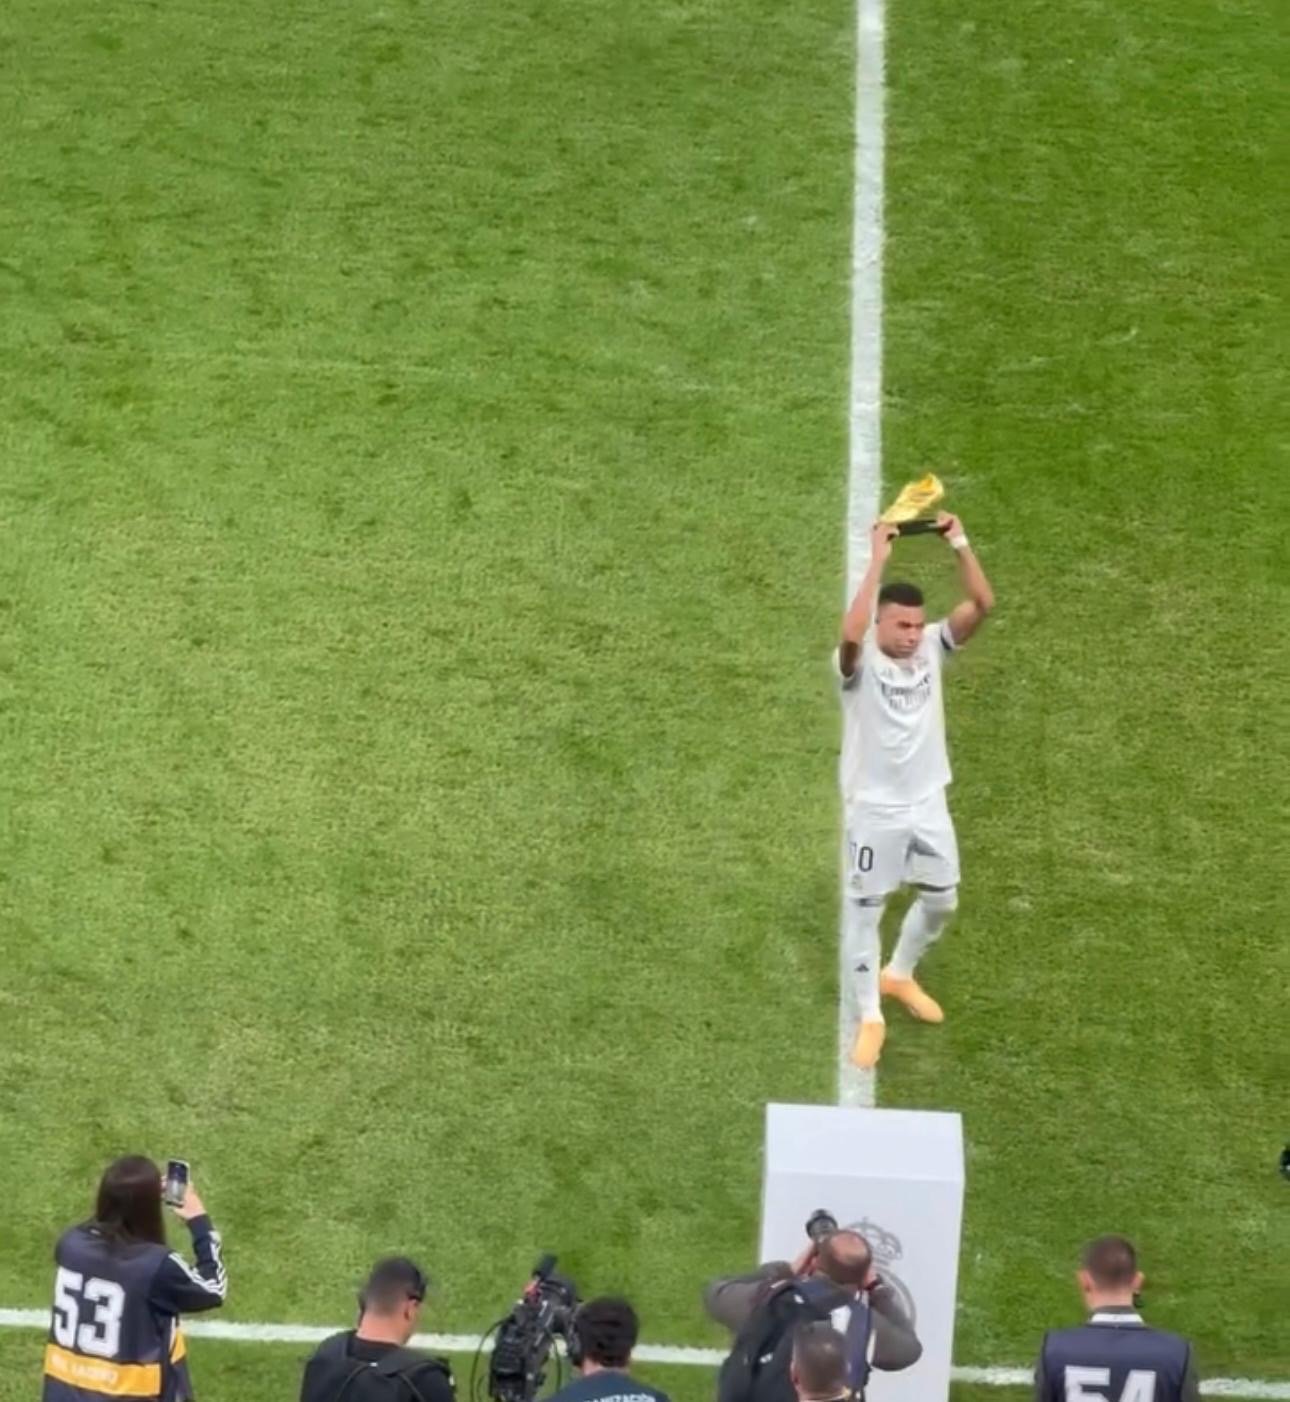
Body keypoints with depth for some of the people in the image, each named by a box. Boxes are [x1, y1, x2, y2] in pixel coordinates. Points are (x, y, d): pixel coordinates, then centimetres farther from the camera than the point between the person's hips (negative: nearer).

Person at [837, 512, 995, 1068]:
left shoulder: (932, 647, -5)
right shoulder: (860, 661, -20)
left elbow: (982, 604, -16)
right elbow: (851, 632, -44)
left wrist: (959, 544, -28)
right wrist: (878, 558, -43)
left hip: (928, 803, 5)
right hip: (874, 808, -5)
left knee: (941, 900, 18)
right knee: (865, 907, 5)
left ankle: (899, 975, 44)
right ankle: (869, 1016, 17)